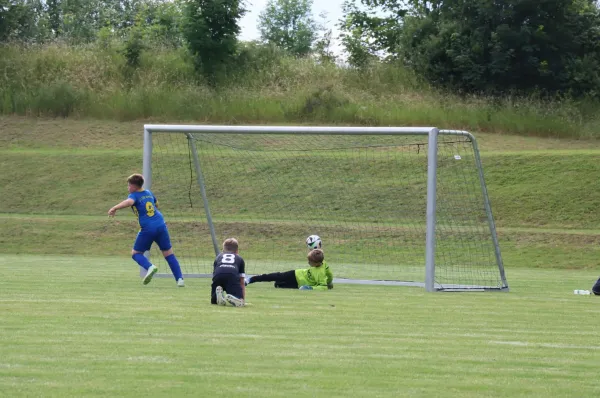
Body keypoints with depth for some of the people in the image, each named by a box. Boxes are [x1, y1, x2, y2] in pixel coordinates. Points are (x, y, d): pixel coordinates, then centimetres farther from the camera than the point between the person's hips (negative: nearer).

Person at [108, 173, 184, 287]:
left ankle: (150, 267, -18)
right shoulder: (149, 193, 17)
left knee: (136, 253, 10)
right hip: (161, 225, 6)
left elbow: (129, 202, -27)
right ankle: (179, 279, 1)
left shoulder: (134, 195, -3)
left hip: (148, 229, -6)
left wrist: (115, 208, -35)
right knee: (169, 254, 11)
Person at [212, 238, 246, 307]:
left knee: (214, 301, 18)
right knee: (240, 303, -3)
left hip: (218, 275, 2)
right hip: (233, 276, -2)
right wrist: (243, 300, 39)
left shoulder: (218, 257, 40)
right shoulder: (240, 259, 35)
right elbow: (242, 282, 33)